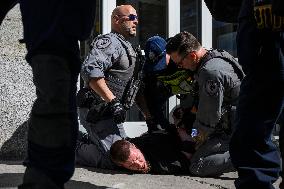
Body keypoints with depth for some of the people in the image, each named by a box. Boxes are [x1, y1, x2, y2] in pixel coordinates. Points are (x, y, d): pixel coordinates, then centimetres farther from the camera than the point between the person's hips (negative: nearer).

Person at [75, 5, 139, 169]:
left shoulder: (129, 49, 23)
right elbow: (90, 70, -26)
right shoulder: (109, 42, -9)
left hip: (108, 112, 10)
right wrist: (113, 102, -27)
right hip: (97, 111, -10)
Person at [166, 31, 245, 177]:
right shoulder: (216, 57, 9)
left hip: (237, 131, -10)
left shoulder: (210, 72, -24)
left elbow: (210, 116, -18)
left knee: (197, 166, -16)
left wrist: (200, 137, -1)